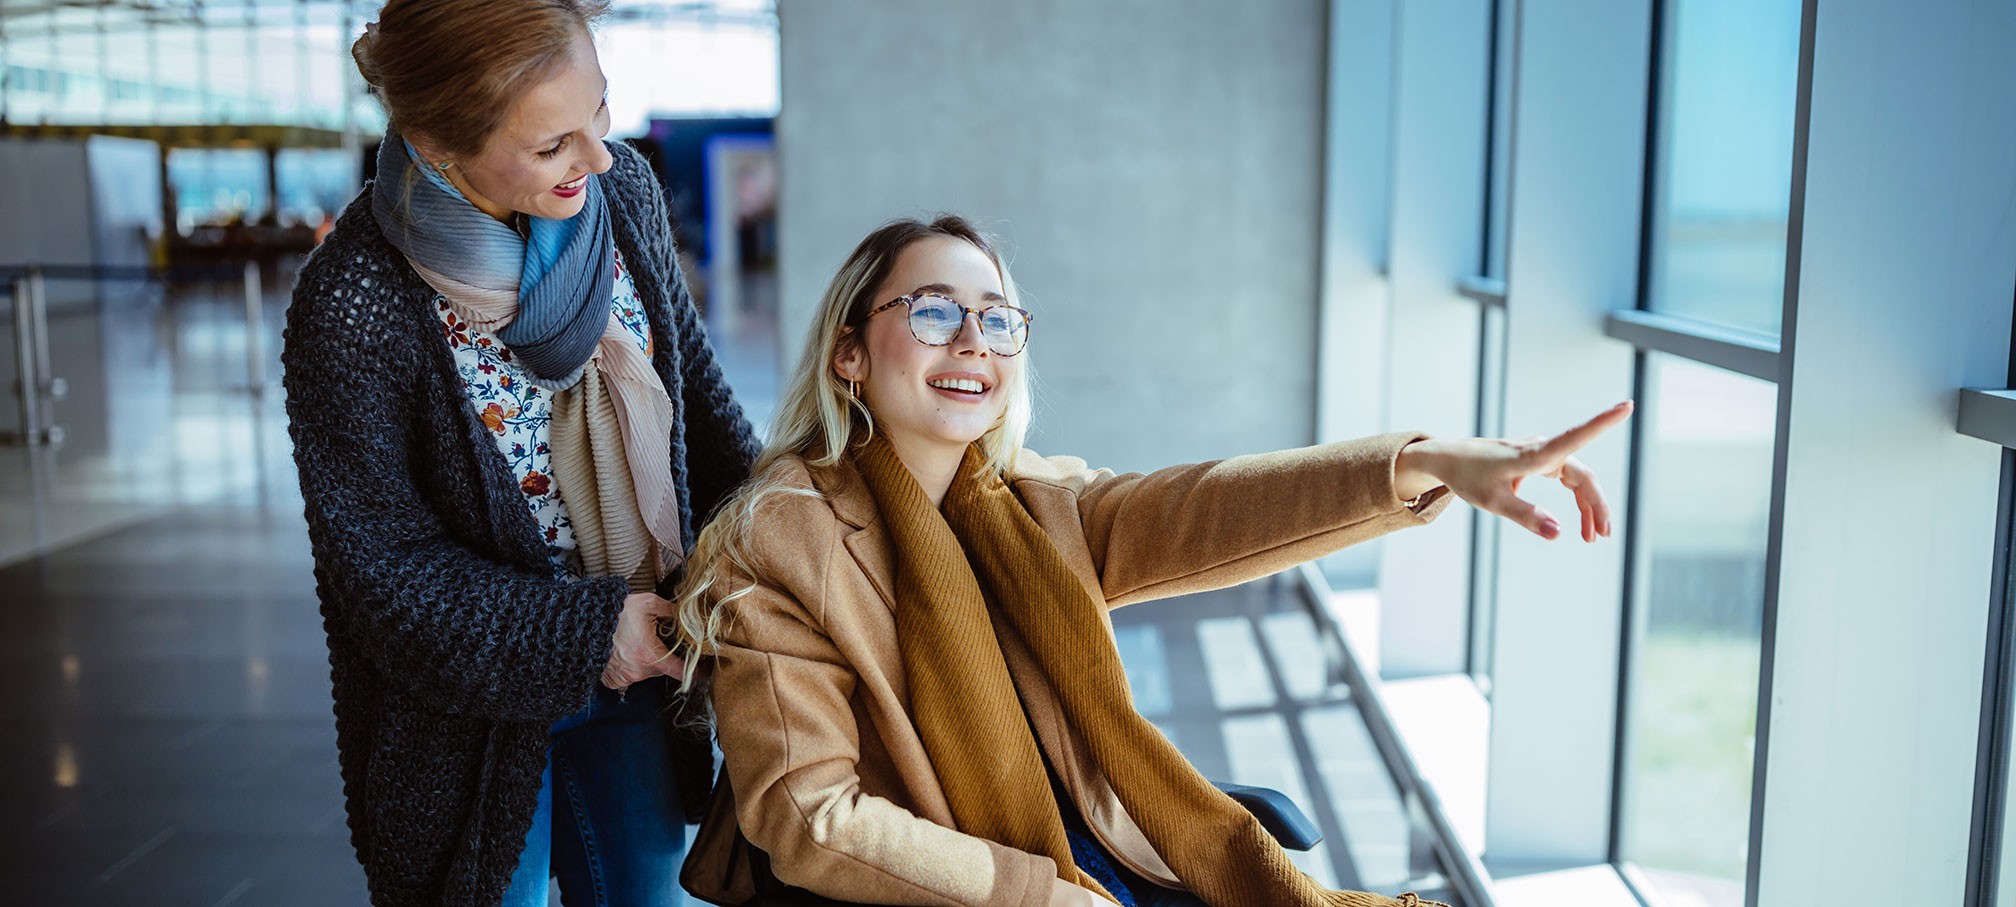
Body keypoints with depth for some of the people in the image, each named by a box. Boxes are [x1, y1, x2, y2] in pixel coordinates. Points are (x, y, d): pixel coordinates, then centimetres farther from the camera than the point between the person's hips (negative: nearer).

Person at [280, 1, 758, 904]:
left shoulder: (622, 188, -10)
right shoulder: (353, 305, -25)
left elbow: (691, 377, 5)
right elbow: (380, 560, -17)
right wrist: (583, 634, -19)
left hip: (637, 662, 5)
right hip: (475, 703, -4)